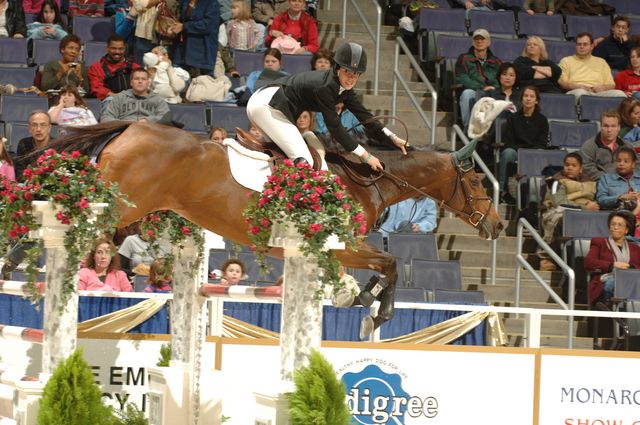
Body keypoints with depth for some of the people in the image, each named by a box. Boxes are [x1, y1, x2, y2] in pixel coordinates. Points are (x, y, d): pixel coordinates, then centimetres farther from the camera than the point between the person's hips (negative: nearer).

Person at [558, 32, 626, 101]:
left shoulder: (601, 62, 27)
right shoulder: (566, 61, 20)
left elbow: (611, 85, 18)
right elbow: (561, 82, 5)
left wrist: (602, 87, -6)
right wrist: (579, 86, -12)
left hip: (598, 92, 3)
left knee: (620, 94, -27)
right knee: (581, 93, -42)